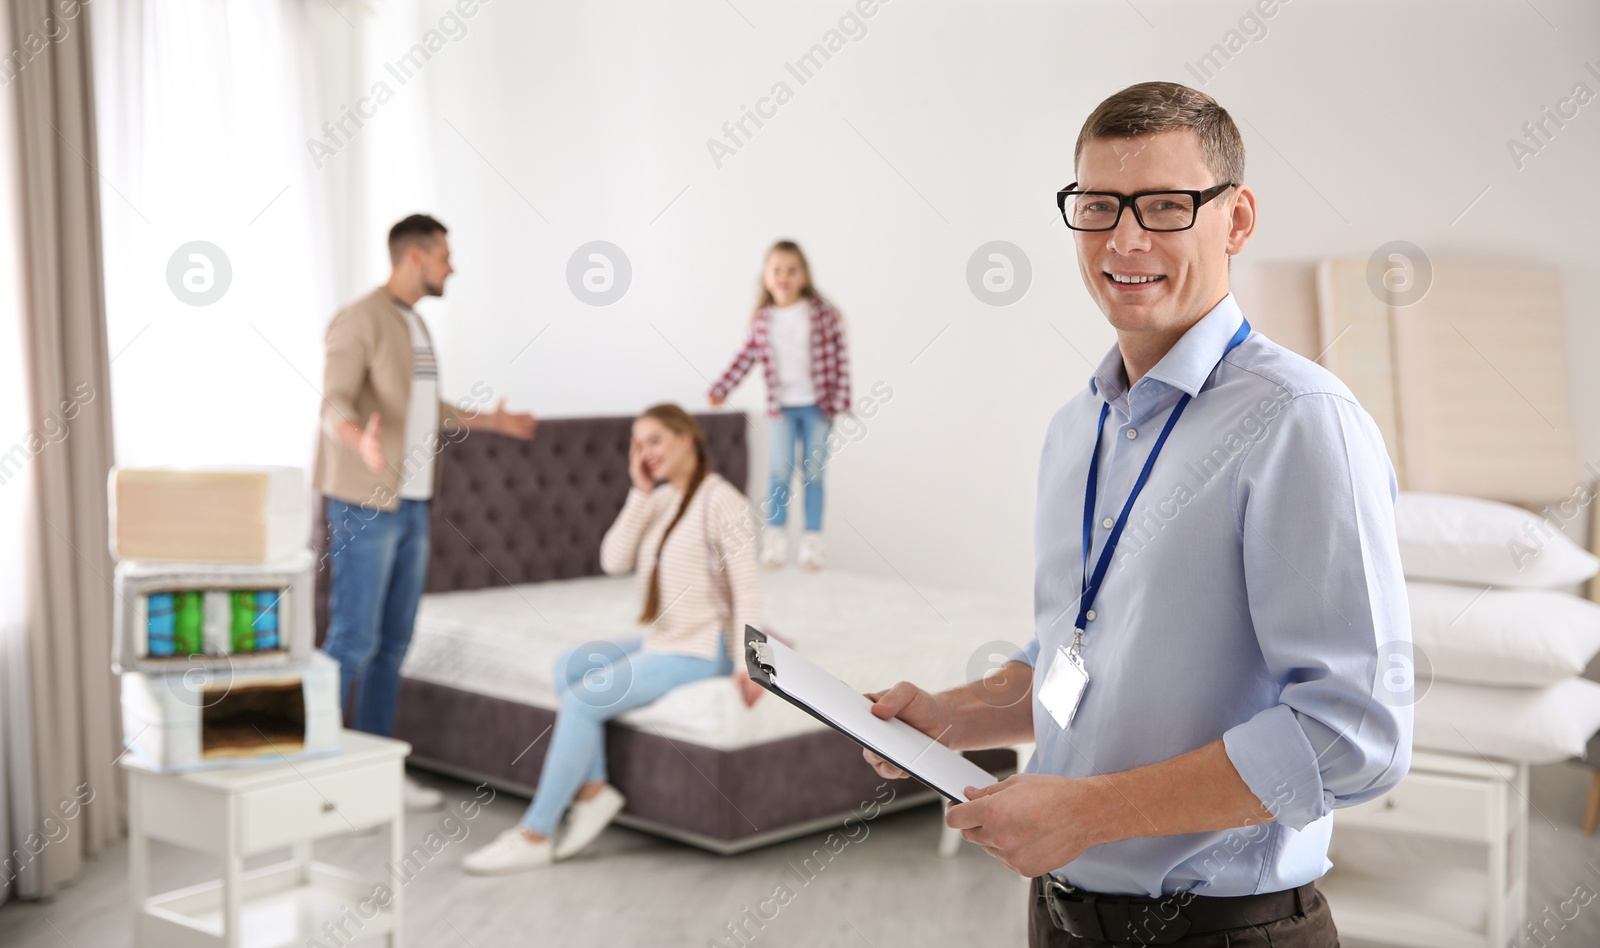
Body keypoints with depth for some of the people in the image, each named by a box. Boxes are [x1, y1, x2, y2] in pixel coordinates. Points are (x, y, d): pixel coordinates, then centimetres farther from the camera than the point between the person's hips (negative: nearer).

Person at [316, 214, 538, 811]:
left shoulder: (414, 325, 17)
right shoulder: (360, 320, -9)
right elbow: (337, 403, -20)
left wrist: (487, 422, 34)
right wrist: (362, 440, -40)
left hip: (411, 503, 8)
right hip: (364, 501, -8)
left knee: (393, 642, 10)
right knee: (352, 642, -7)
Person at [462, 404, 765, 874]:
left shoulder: (721, 501, -15)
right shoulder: (661, 500, 10)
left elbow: (747, 588, -18)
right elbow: (614, 561, 0)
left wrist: (749, 664, -24)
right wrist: (640, 492, -5)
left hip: (698, 651, -9)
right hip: (659, 641, 9)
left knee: (581, 701, -16)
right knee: (570, 663, -4)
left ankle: (535, 834, -9)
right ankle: (593, 788, -5)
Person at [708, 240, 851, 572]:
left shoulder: (822, 312, -8)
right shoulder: (762, 319, -3)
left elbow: (840, 355, -5)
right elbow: (746, 356, 5)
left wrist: (841, 399, -8)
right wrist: (721, 389, -1)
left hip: (817, 406, -1)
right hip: (782, 407, 1)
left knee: (813, 473, 6)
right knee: (781, 470, -2)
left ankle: (813, 539, 14)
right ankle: (775, 535, 9)